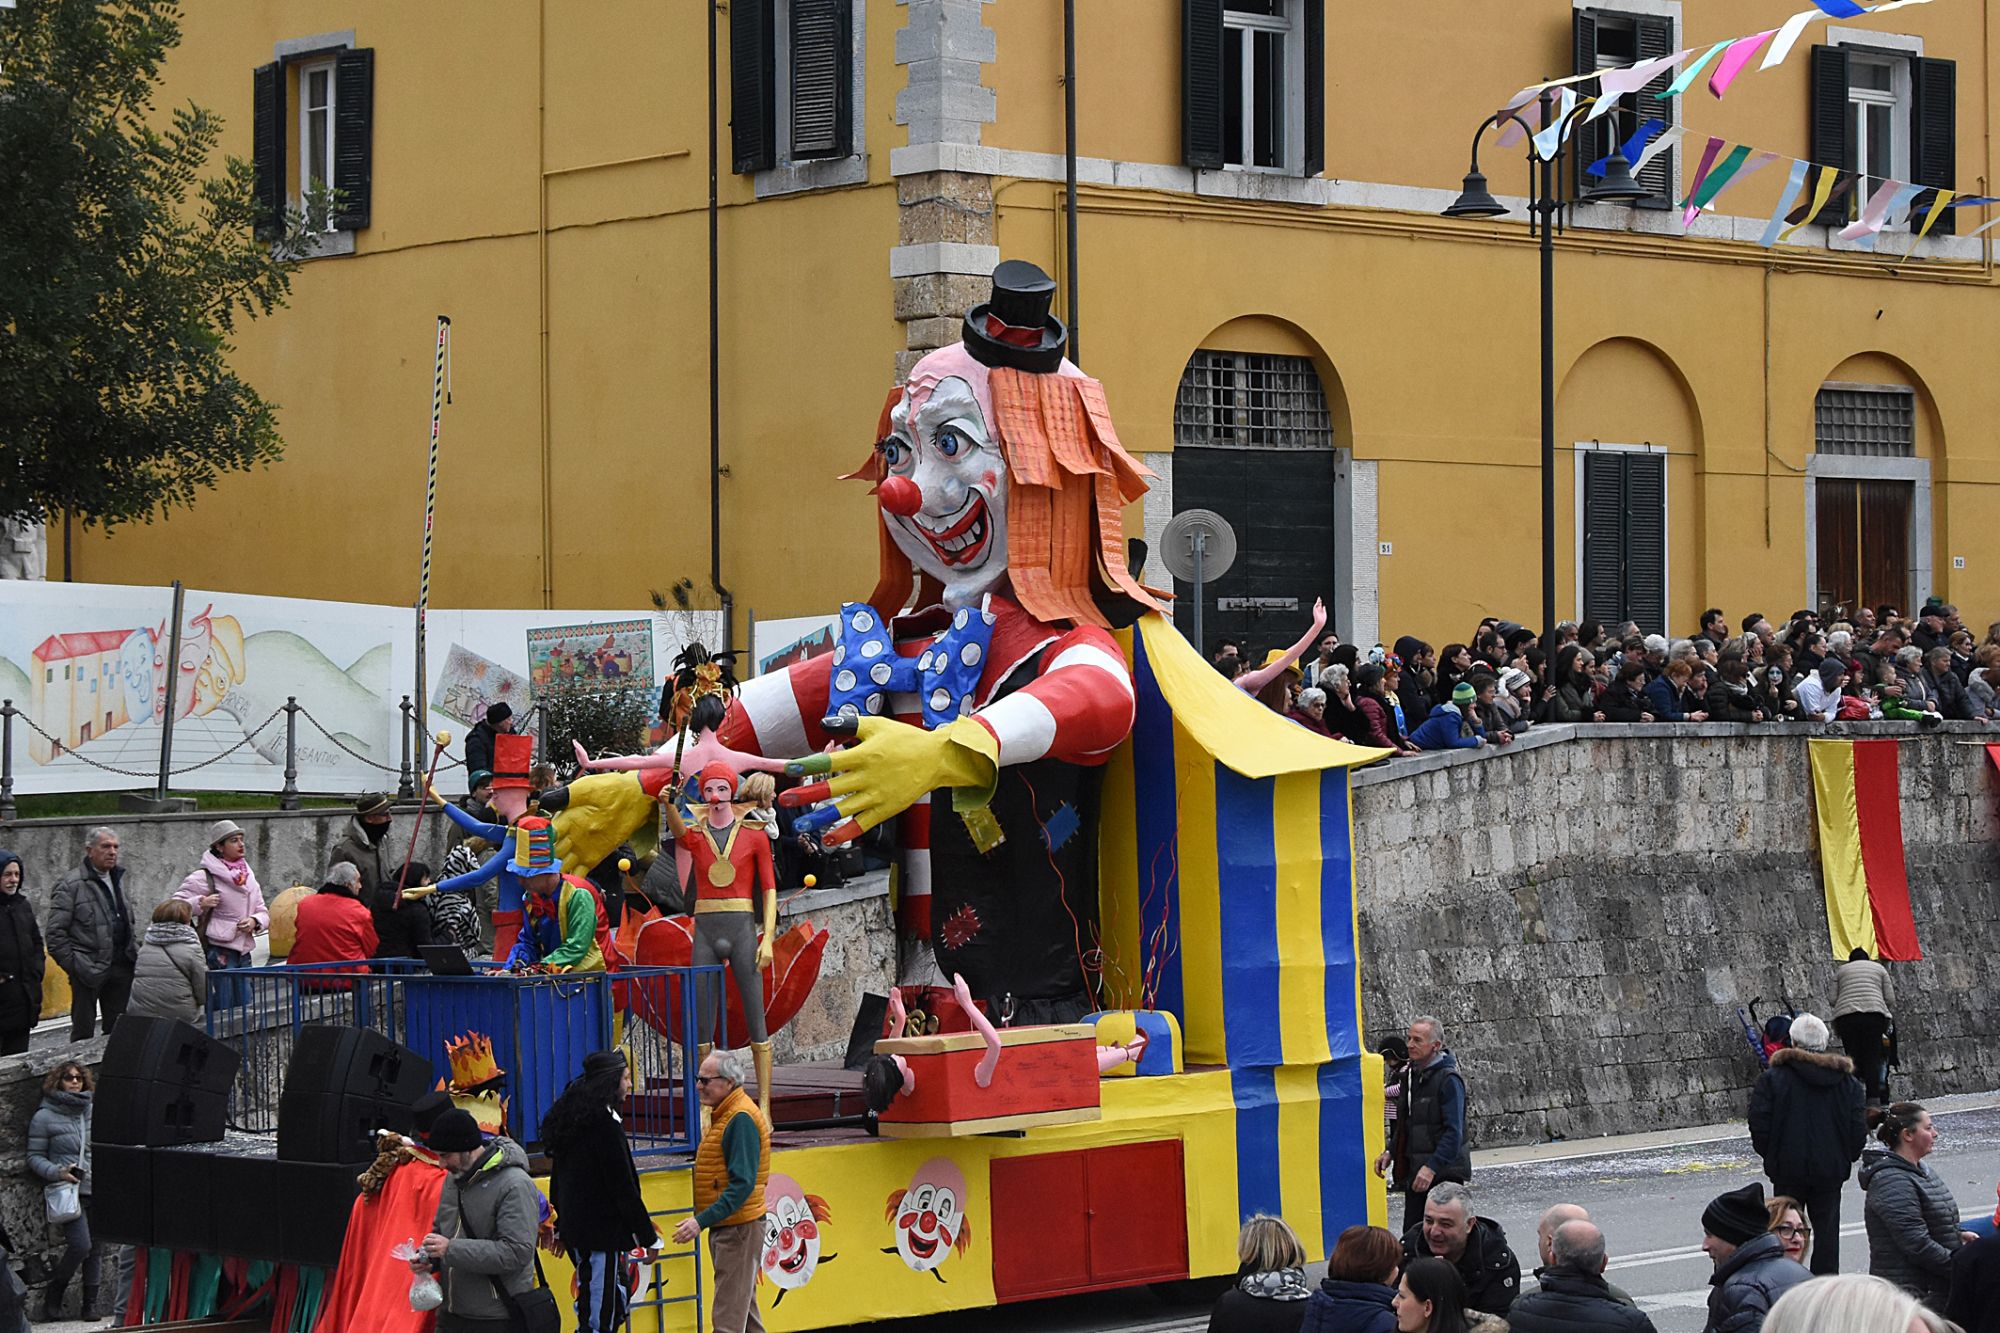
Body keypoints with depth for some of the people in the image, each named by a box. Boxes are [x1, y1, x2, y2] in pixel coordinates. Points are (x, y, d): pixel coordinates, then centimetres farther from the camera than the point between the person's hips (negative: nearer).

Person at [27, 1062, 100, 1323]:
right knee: (80, 1245, -17)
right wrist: (57, 1172, -15)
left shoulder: (92, 1111, 13)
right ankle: (53, 1294, 3)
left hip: (97, 1190, 5)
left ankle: (90, 1304, 12)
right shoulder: (45, 1117, 0)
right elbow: (34, 1157, 1)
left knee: (94, 1248, 4)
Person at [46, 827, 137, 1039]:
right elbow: (56, 933, -12)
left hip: (121, 968, 7)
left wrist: (135, 954, 14)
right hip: (90, 971, -7)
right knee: (83, 1032, 0)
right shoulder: (71, 886, -9)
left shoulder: (117, 880, 15)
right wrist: (74, 965, -15)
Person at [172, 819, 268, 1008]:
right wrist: (200, 903, -23)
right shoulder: (204, 877, -6)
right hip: (218, 951, -7)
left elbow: (263, 914, 19)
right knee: (222, 1012, -8)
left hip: (243, 953, 7)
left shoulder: (249, 876, 16)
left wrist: (255, 921, -3)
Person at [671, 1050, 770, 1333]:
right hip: (726, 1227, 11)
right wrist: (705, 1220, 14)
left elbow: (742, 1184, -24)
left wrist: (702, 1221, -29)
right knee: (745, 1310, 17)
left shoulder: (741, 1119, -18)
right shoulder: (724, 1114, 15)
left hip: (739, 1228, -11)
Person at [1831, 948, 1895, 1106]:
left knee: (1852, 1058, 1)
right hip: (1874, 1014, -1)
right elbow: (1890, 998, 11)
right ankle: (1874, 1097, -9)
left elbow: (1833, 999, 10)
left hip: (1846, 1016, 1)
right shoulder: (1879, 968, 20)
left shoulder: (1840, 970, 21)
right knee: (1873, 1058, -1)